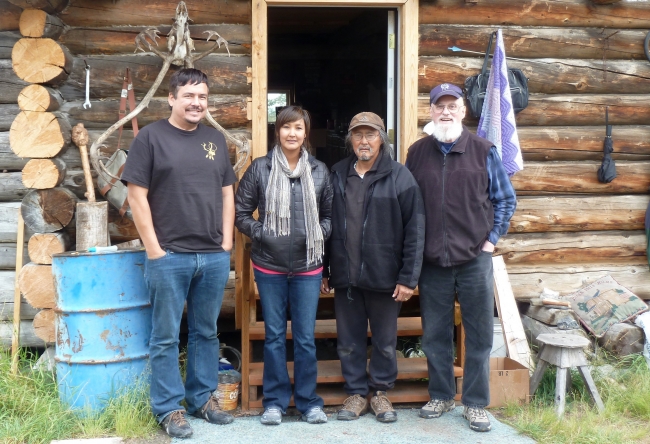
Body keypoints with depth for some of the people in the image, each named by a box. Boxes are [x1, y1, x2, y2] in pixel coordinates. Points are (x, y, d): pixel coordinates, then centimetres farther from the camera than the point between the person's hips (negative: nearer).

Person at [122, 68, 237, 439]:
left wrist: (226, 242, 6)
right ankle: (169, 409, 14)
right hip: (169, 257, -4)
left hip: (215, 257, 4)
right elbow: (137, 196, -6)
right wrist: (154, 249, -10)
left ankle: (203, 398, 27)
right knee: (166, 336, 3)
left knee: (206, 333, 14)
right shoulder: (151, 137, -3)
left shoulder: (216, 140, 11)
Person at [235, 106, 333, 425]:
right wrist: (261, 235, -9)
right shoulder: (260, 168, -3)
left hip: (308, 266, 1)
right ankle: (275, 401, 20)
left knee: (306, 337, 6)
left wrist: (319, 235, -4)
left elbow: (330, 214, 12)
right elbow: (241, 213, 2)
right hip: (269, 266, -1)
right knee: (274, 335, 9)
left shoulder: (319, 171, 3)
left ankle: (309, 402, 19)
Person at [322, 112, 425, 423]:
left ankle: (381, 392, 28)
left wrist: (408, 278, -12)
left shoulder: (400, 177, -5)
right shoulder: (337, 175, 6)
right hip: (345, 277, 3)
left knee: (385, 342, 10)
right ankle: (356, 392, 26)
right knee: (349, 342, 11)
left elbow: (415, 230, -8)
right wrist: (323, 270, 7)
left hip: (384, 277, -3)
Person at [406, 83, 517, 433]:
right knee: (435, 335, 10)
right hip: (432, 261, 2)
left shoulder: (483, 151, -1)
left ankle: (475, 404, 16)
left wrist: (492, 238, -2)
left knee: (479, 334, 4)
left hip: (475, 259, -1)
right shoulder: (417, 153, 4)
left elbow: (506, 199, 6)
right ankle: (441, 396, 26)